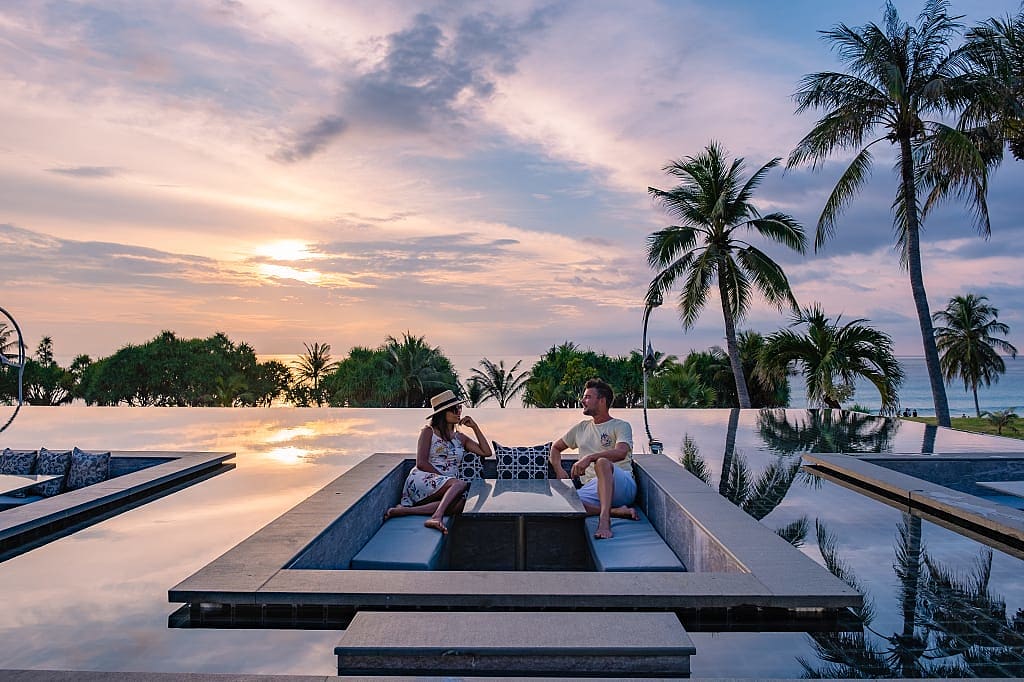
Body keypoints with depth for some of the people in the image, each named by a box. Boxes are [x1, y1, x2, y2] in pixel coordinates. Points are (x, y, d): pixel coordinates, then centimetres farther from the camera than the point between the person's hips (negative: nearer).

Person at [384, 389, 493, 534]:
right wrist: (444, 477, -10)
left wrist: (475, 427, 13)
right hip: (423, 480, -4)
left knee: (461, 503, -34)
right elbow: (421, 463, -3)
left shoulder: (460, 438, 24)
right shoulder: (428, 432, 8)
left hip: (447, 487, 5)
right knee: (461, 484, -34)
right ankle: (437, 516, -55)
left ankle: (405, 510, -38)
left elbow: (486, 452, 16)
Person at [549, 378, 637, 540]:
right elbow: (555, 447, 35)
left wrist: (589, 458, -27)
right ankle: (615, 511, -24)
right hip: (593, 487, 5)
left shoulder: (621, 426, 8)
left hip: (623, 485, -4)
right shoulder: (581, 428, 26)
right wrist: (559, 469, 14)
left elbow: (621, 452, -14)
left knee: (602, 462, -40)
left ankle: (604, 518, -48)